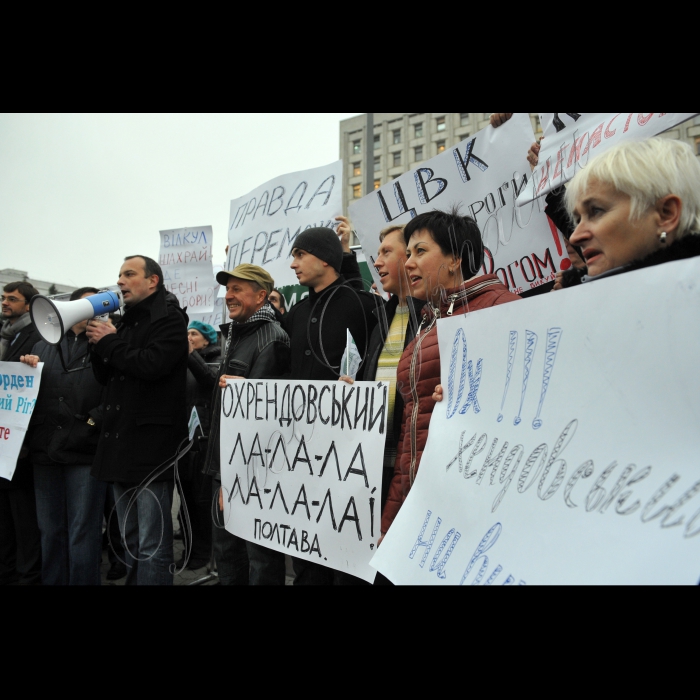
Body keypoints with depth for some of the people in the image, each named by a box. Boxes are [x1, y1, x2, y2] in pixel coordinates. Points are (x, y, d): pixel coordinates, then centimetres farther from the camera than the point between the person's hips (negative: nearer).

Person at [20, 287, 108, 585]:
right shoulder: (44, 345, 15)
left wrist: (95, 420, -18)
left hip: (85, 451, -4)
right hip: (46, 448, 4)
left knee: (82, 532, 3)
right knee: (50, 530, 15)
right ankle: (51, 581, 29)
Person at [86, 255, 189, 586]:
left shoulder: (169, 318, -5)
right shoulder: (126, 321, 19)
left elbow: (152, 364, -21)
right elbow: (104, 376, 18)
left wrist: (110, 342, -8)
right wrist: (99, 344, 0)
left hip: (151, 443, -8)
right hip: (120, 441, 9)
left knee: (152, 546, -5)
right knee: (130, 542, 18)